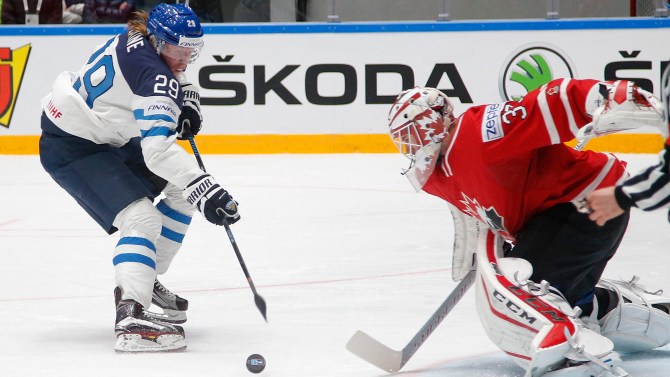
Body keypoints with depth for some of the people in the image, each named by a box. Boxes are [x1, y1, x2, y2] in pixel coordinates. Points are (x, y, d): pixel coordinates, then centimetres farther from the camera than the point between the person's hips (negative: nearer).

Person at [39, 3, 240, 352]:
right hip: (69, 147, -11)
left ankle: (144, 281, 23)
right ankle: (131, 318, -37)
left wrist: (187, 101, 3)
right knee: (141, 217, -25)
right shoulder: (152, 72, -30)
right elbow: (158, 148, -42)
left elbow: (175, 76, 23)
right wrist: (205, 190, -49)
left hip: (107, 137, 11)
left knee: (182, 189, 14)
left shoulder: (142, 38, -3)